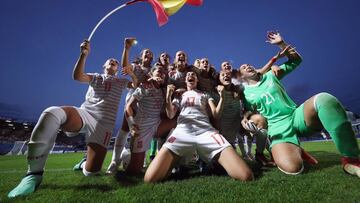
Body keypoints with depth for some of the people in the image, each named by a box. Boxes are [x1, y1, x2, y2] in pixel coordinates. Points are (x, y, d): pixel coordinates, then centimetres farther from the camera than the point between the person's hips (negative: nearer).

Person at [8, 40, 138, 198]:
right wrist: (83, 54, -9)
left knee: (90, 172, -12)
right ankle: (34, 173, -21)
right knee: (51, 113, -35)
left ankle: (86, 162, 28)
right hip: (83, 114, 1)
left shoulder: (120, 82, 23)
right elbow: (77, 76, 4)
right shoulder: (95, 77, 22)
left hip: (104, 124, -1)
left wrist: (131, 74, -4)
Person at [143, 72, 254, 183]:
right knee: (150, 178, -21)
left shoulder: (205, 95, 30)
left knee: (246, 176, -19)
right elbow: (170, 115, 16)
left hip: (206, 130, 1)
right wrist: (168, 97, 1)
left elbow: (216, 114, 17)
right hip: (183, 130, 0)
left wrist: (222, 96, 5)